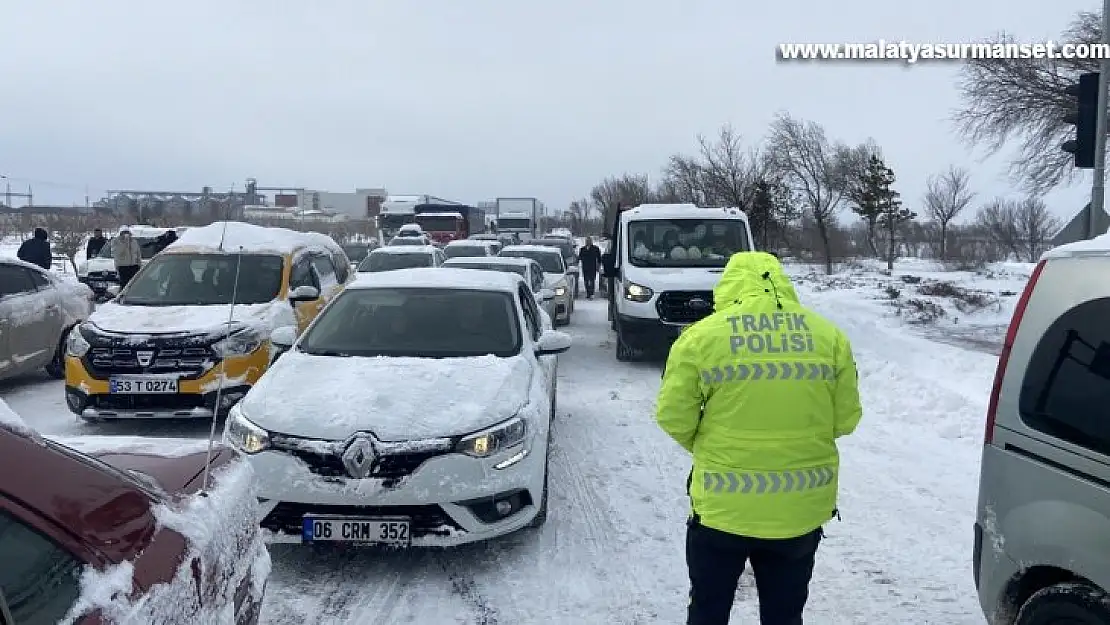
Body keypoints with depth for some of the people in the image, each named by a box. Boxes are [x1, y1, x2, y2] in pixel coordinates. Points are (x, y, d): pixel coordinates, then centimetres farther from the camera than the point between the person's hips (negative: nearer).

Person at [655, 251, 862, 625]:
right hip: (801, 508, 3)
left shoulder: (701, 336, -8)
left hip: (722, 508, -2)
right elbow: (846, 419, 6)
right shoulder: (830, 335, 1)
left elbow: (673, 417, -5)